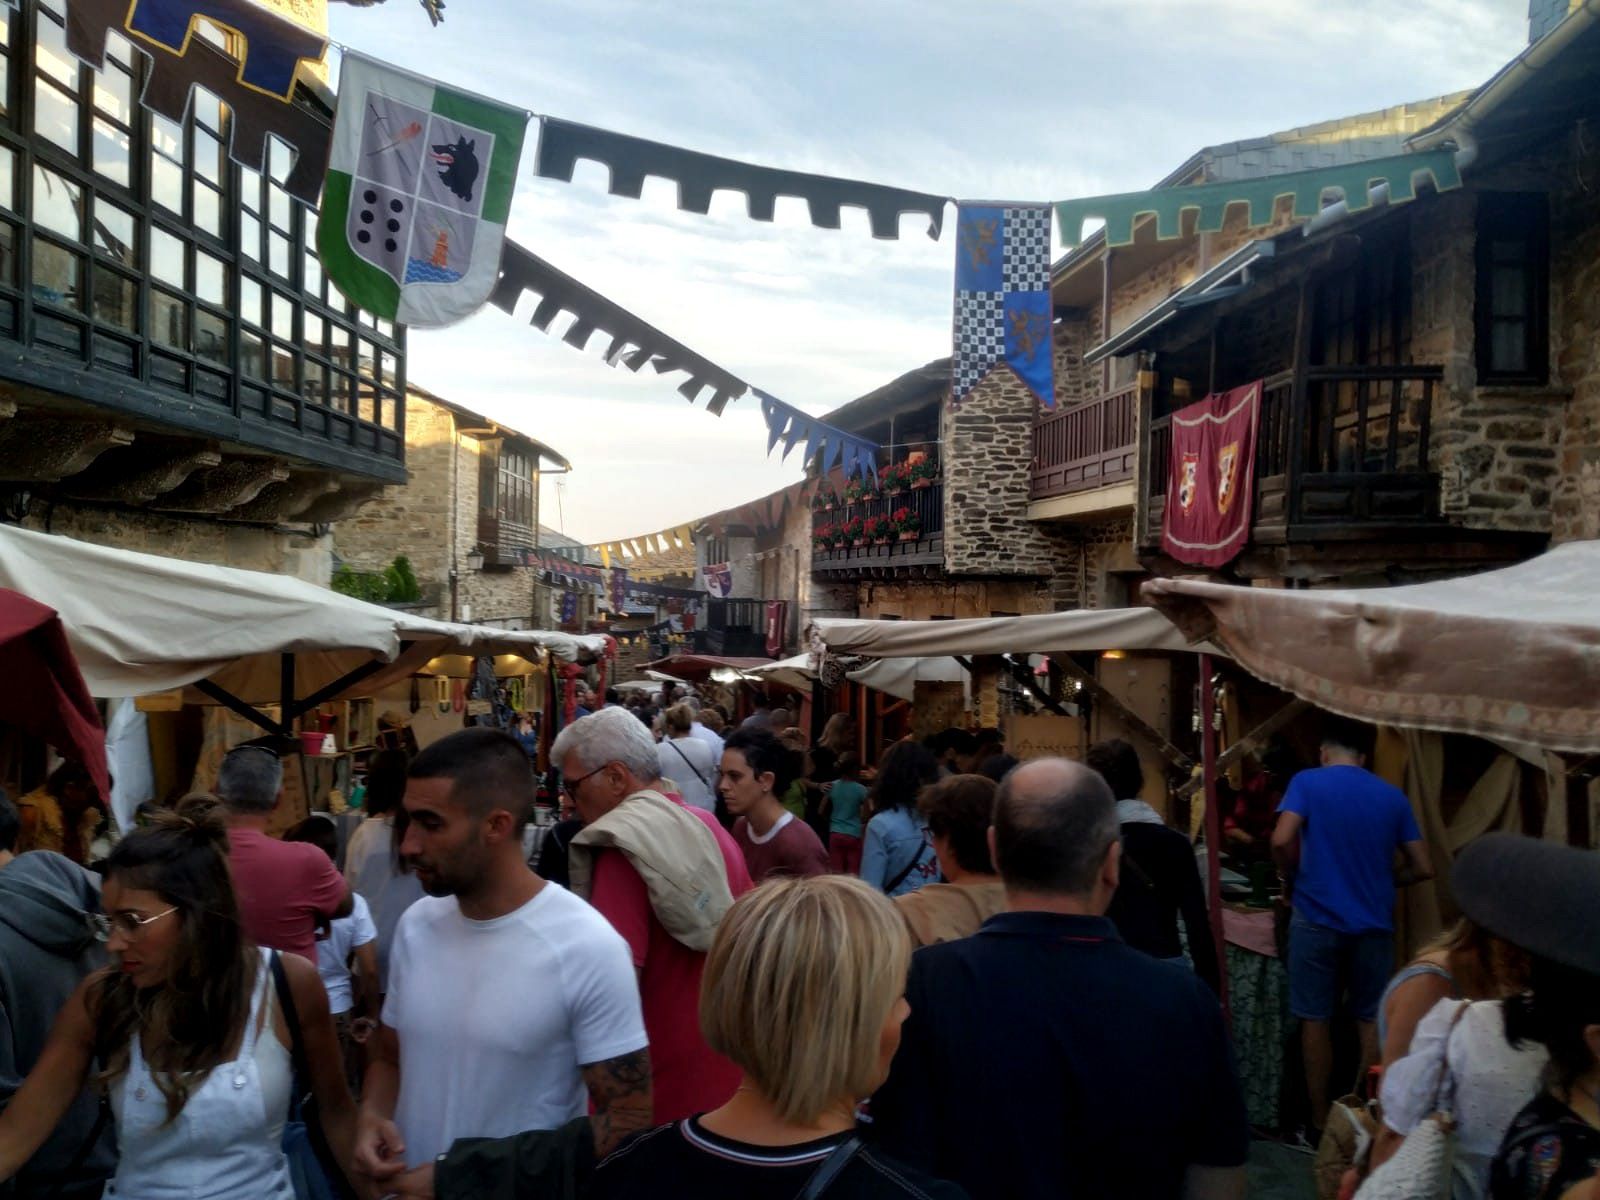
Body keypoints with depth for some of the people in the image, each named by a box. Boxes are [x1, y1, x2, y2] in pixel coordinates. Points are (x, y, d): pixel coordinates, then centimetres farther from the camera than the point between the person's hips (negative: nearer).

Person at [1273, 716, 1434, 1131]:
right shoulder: (1393, 796, 7)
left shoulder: (1308, 782, -3)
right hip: (1374, 922, 3)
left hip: (1317, 919, -3)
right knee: (1372, 1020, 15)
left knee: (1316, 1020, 7)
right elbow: (1423, 868, 8)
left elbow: (1282, 841, -17)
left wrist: (1291, 880, 1)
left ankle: (1321, 1122, 14)